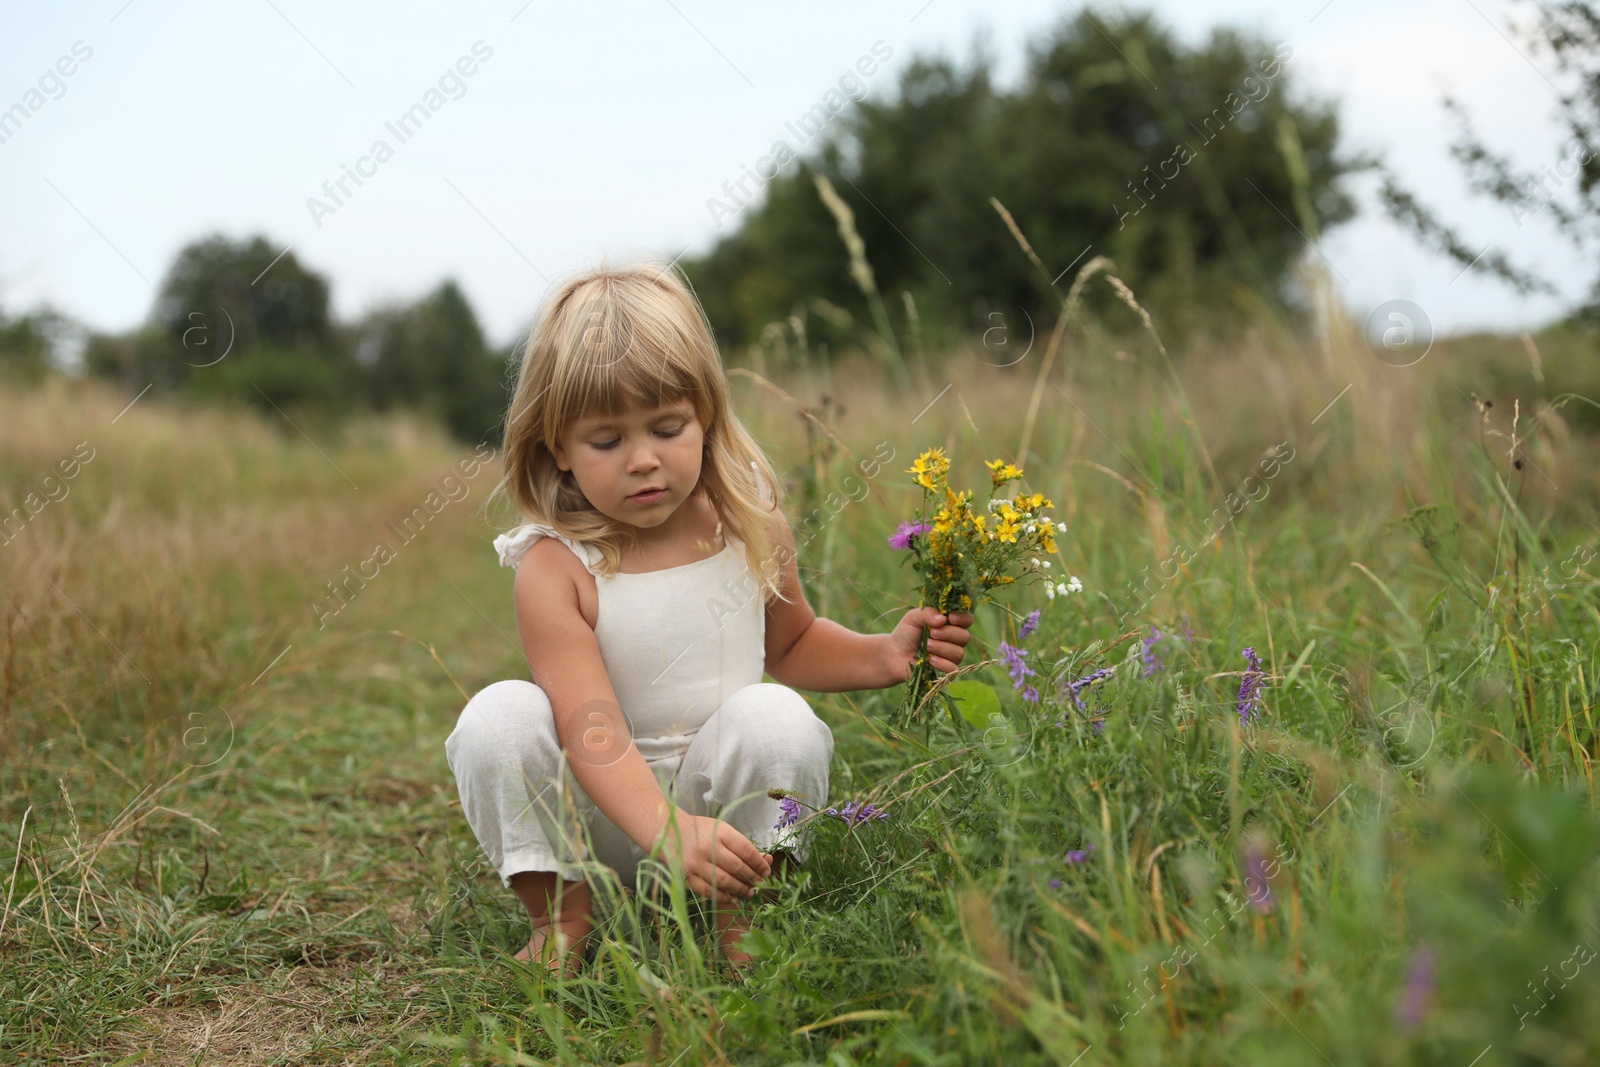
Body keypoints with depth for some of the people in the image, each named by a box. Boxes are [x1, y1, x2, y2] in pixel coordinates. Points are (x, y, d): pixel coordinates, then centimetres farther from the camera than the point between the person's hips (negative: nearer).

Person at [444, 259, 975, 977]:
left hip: (729, 797, 2)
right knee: (496, 718, -26)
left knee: (775, 716, -29)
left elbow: (790, 643, 17)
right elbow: (590, 730, -27)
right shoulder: (554, 568, -16)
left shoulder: (750, 525, -4)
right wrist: (667, 832, -43)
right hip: (604, 818, -1)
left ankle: (735, 915, -6)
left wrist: (881, 656, -2)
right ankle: (562, 912, -5)